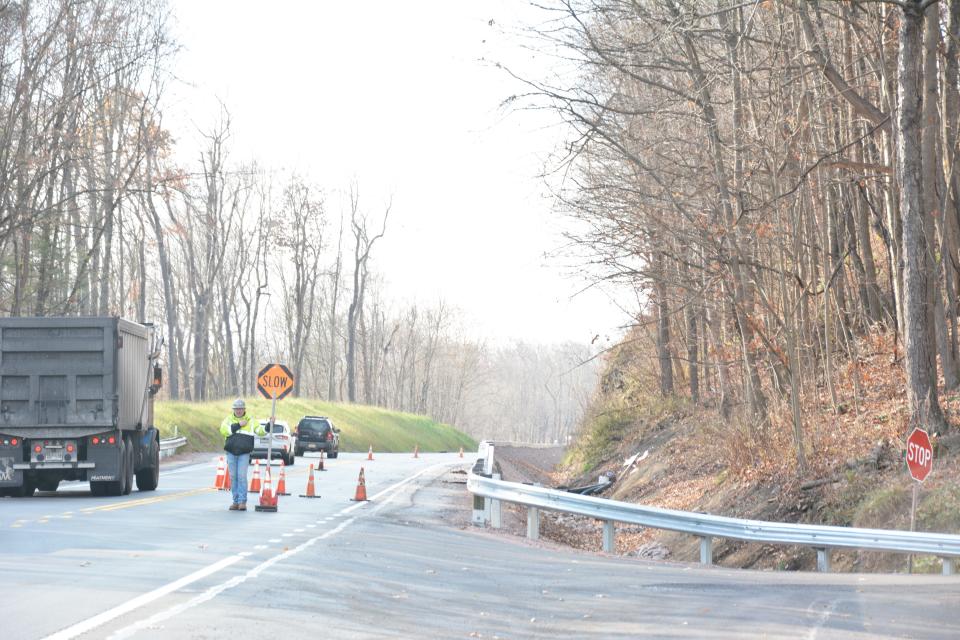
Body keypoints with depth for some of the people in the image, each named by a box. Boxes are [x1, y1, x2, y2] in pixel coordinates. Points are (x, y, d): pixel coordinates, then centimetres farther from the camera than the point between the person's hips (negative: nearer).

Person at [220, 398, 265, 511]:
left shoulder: (250, 420, 8)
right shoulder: (228, 419, 7)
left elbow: (261, 431, 4)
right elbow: (223, 430, -11)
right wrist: (238, 425, -14)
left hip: (244, 452, -2)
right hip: (231, 452, 2)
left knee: (242, 476, -10)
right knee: (233, 477, 5)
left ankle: (242, 501, -8)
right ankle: (236, 501, 11)